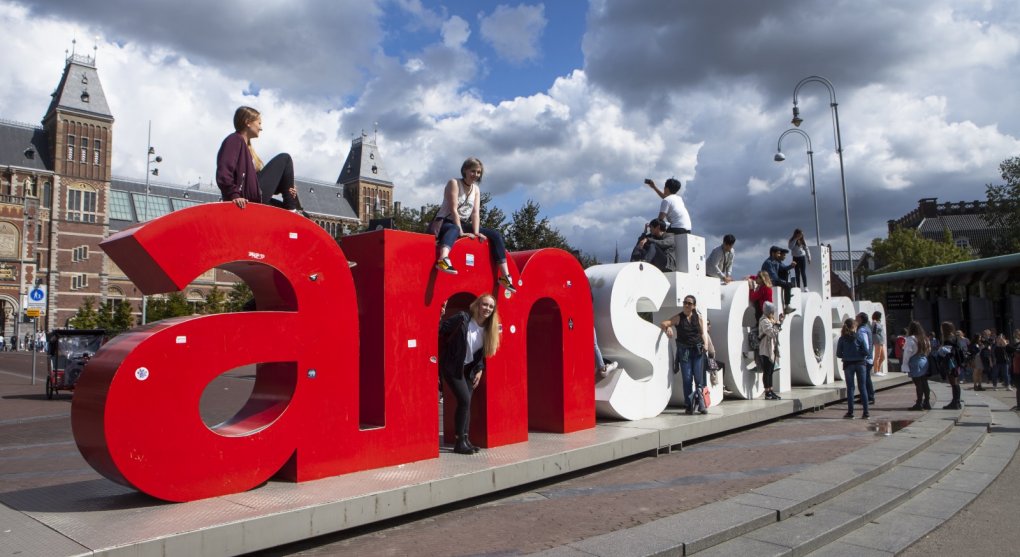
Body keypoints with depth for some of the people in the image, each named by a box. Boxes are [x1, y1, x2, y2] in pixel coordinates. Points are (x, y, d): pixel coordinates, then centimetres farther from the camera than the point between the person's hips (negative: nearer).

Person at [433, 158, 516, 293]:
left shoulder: (476, 189, 11)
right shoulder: (454, 183, -9)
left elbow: (475, 212, -1)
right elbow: (453, 209, -19)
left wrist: (476, 232, -17)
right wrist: (461, 232, -27)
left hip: (464, 224, 7)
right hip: (445, 223, -7)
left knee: (496, 235, -7)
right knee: (454, 229, -44)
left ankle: (505, 276, -12)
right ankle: (443, 259, -75)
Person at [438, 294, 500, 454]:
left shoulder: (488, 329, 2)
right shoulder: (462, 318, -17)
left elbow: (482, 353, 9)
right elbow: (440, 330, -19)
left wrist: (480, 370, 2)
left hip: (468, 369, 7)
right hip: (452, 367, -6)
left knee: (466, 402, 4)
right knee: (465, 400, -13)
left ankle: (465, 439, 13)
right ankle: (460, 442, -4)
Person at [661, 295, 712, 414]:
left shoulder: (699, 318, 7)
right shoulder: (678, 318, 3)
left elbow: (704, 333, 4)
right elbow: (663, 324, -6)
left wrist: (705, 347, -11)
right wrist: (667, 328, -28)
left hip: (698, 350, 0)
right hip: (684, 351, 0)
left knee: (699, 378, -5)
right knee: (687, 378, -1)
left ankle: (701, 404, 3)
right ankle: (689, 405, 7)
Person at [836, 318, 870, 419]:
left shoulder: (842, 339, -4)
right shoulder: (859, 337, -6)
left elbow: (838, 354, -3)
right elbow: (866, 351, -8)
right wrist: (859, 355, 11)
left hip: (848, 365, 0)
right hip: (860, 364, 0)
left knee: (850, 388, 6)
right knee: (862, 388, 7)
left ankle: (850, 412, 6)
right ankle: (866, 412, 7)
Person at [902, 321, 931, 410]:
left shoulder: (911, 339, -13)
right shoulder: (924, 338, 10)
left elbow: (907, 353, -14)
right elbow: (928, 350, 12)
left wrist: (905, 365, -11)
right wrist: (925, 358, 14)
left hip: (915, 364, -7)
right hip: (924, 363, 7)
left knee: (918, 384, -4)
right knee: (924, 383, 11)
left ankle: (919, 404, -1)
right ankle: (927, 403, 15)